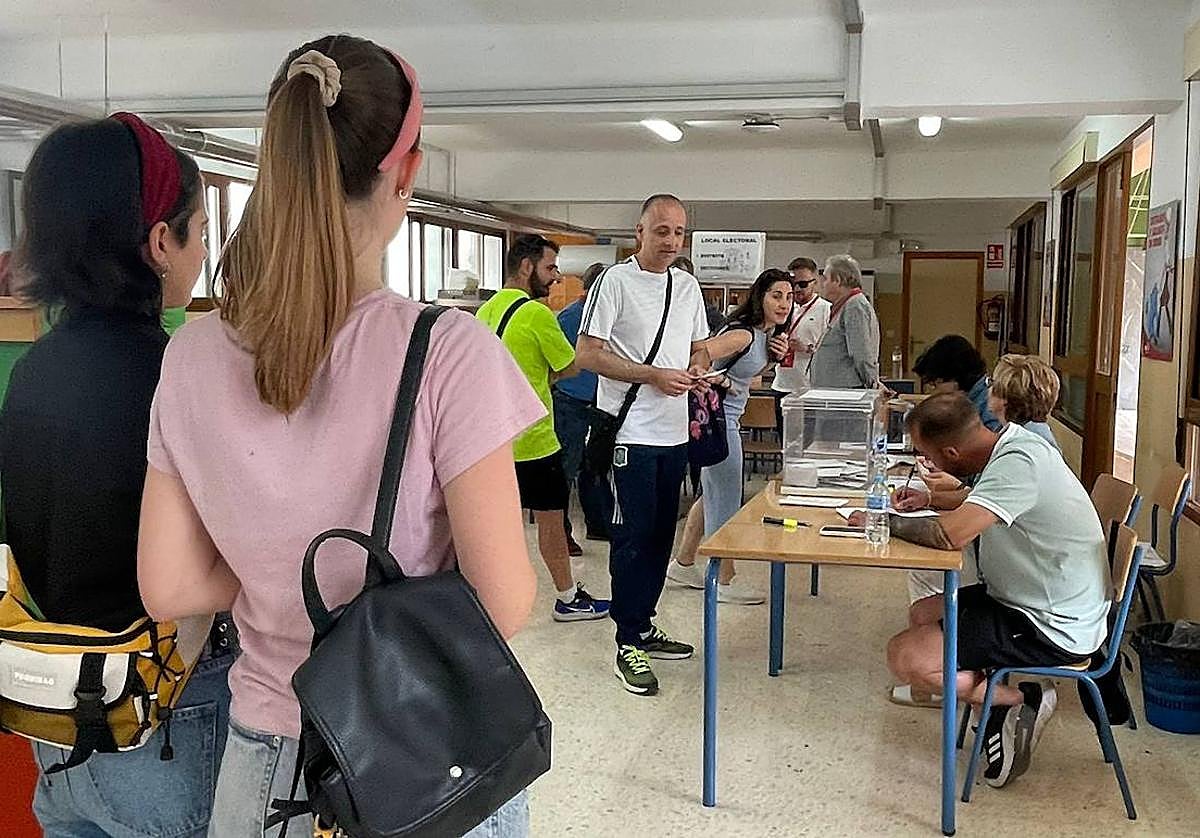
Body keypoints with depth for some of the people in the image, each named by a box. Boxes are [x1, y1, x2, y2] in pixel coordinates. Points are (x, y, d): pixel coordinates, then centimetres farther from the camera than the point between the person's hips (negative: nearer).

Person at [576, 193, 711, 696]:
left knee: (660, 536, 13)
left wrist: (697, 371, -2)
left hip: (674, 433, 7)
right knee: (633, 537, -3)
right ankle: (629, 645, 6)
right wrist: (653, 376, -19)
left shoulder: (688, 286, 14)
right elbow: (588, 355, -12)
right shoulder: (615, 282, -8)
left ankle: (643, 627, 27)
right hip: (630, 433, -7)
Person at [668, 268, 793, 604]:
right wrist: (719, 382, -21)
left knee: (713, 493, 19)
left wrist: (775, 356, 4)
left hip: (724, 417, 11)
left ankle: (683, 564, 32)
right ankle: (723, 582, 8)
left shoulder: (766, 332, 8)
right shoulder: (743, 334, -23)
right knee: (726, 501, -2)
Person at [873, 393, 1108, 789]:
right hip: (1045, 603, 10)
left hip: (1052, 630, -10)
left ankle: (1022, 698, -1)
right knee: (922, 613, 20)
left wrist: (887, 522, -18)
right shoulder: (1013, 441, 2)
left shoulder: (1019, 463, -26)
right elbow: (980, 505, 24)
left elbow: (950, 534, -35)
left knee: (904, 656, -13)